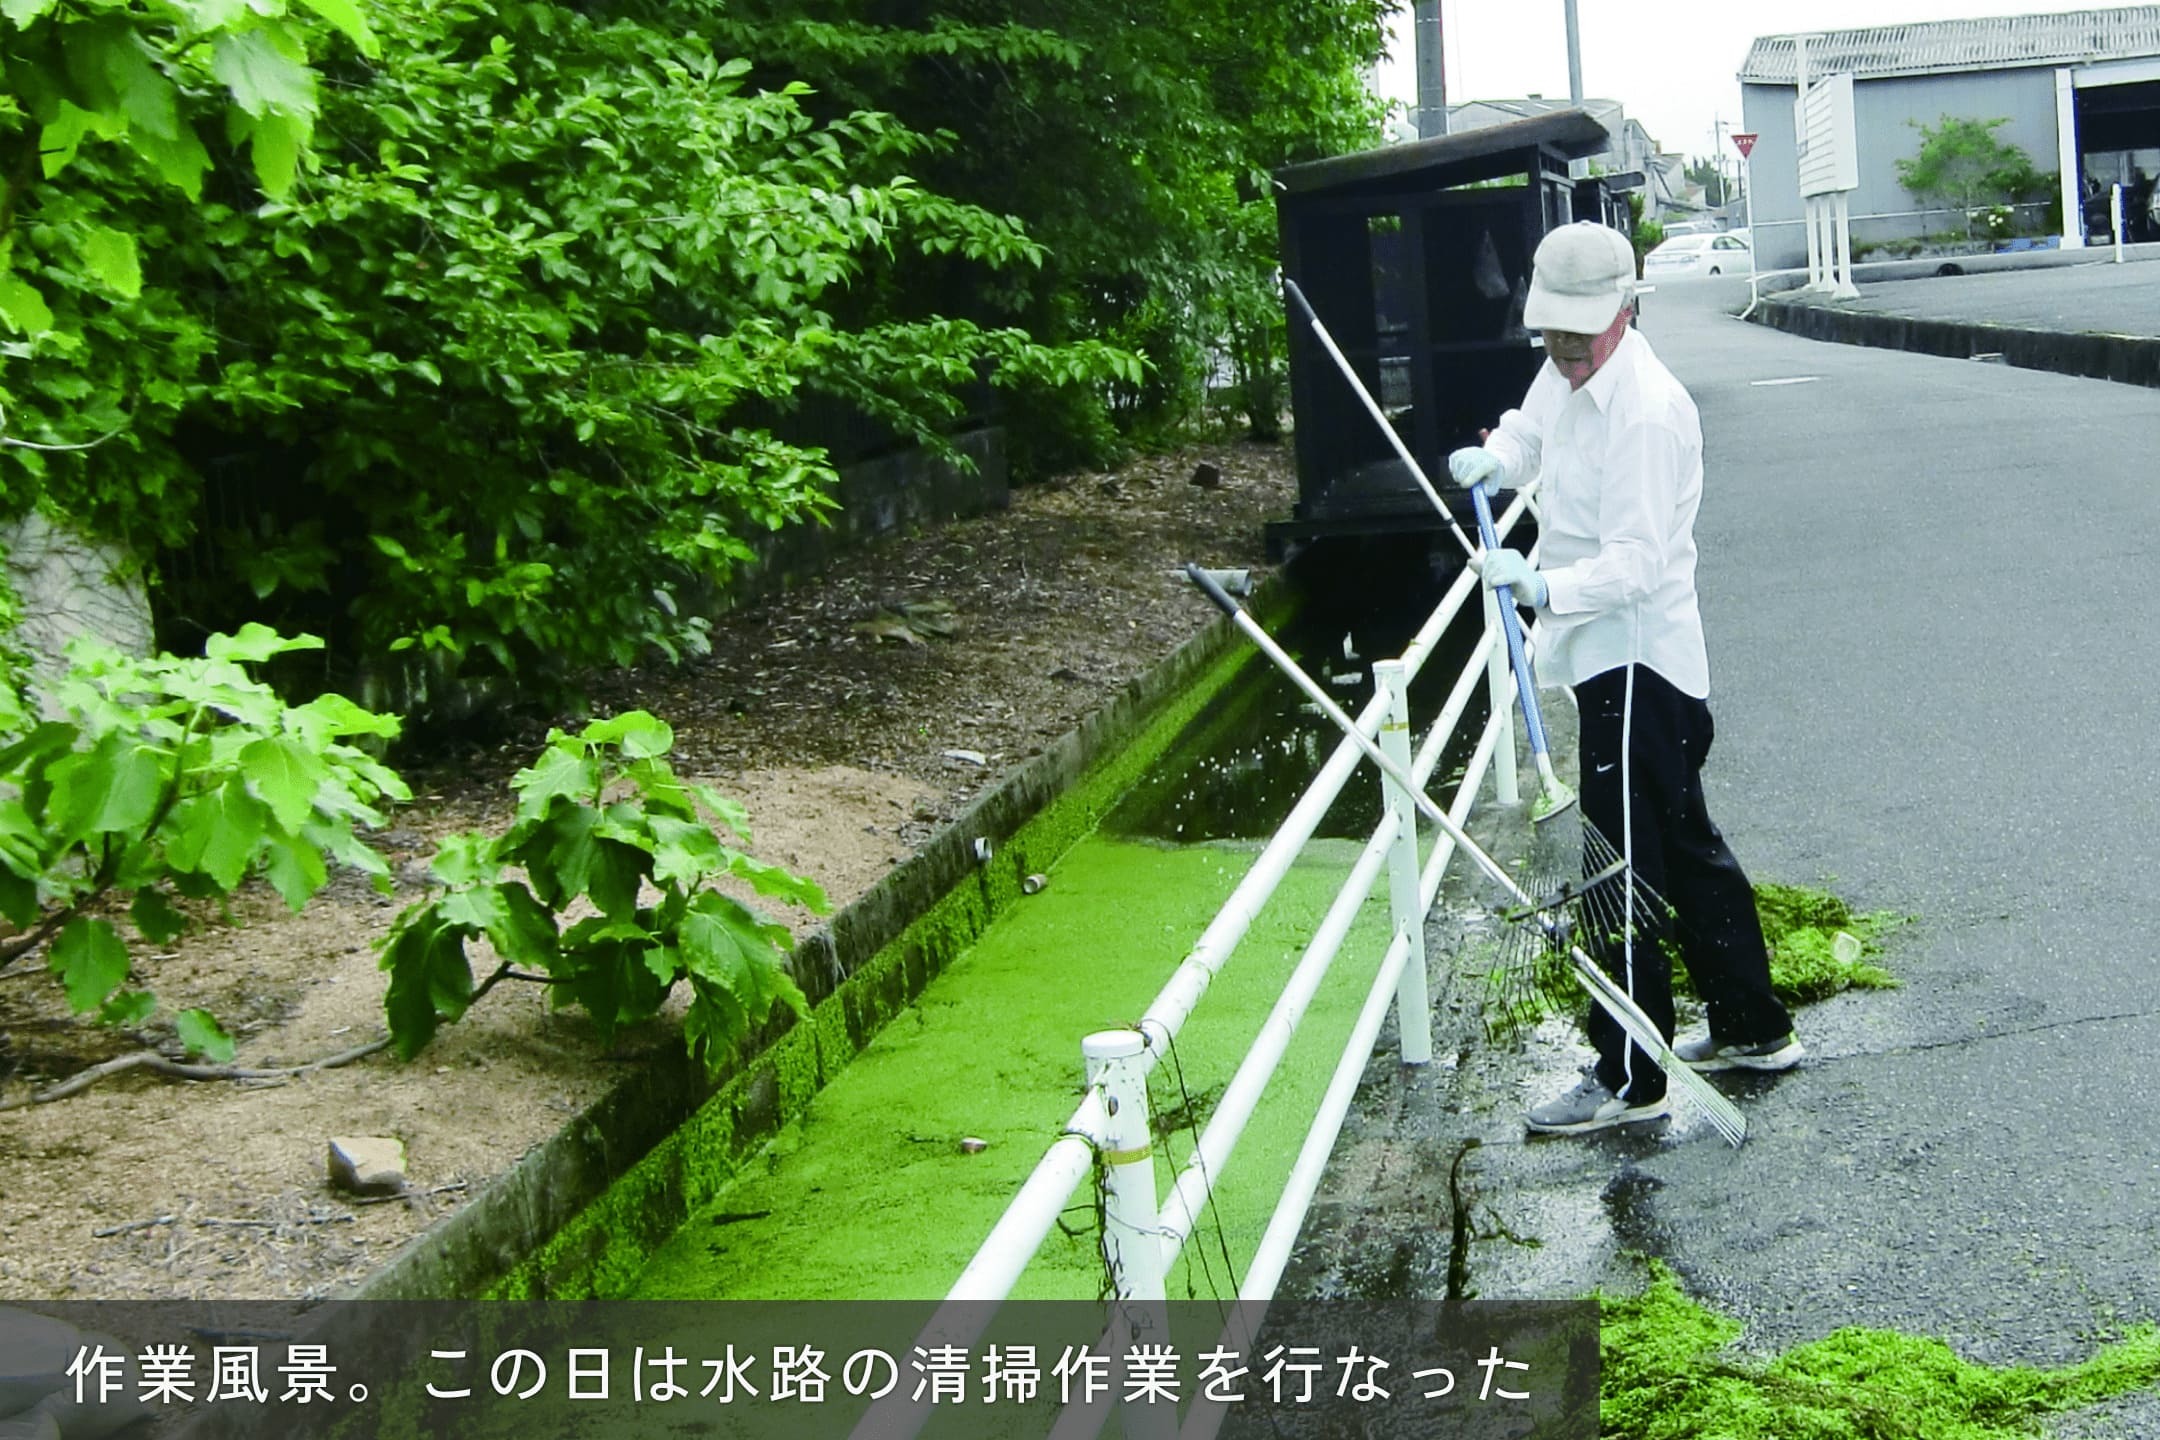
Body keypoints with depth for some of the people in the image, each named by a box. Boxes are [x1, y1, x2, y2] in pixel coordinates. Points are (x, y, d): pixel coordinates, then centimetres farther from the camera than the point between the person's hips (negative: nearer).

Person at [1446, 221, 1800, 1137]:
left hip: (1634, 661, -10)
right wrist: (1492, 459, 2)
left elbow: (1635, 563, -26)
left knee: (1623, 865, -5)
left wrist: (1543, 586, -39)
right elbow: (1527, 437, 24)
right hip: (1612, 656, 10)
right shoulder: (1565, 374, 6)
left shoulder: (1646, 412, -23)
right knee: (1685, 846, 19)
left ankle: (1630, 1079, 3)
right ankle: (1754, 1030, 32)